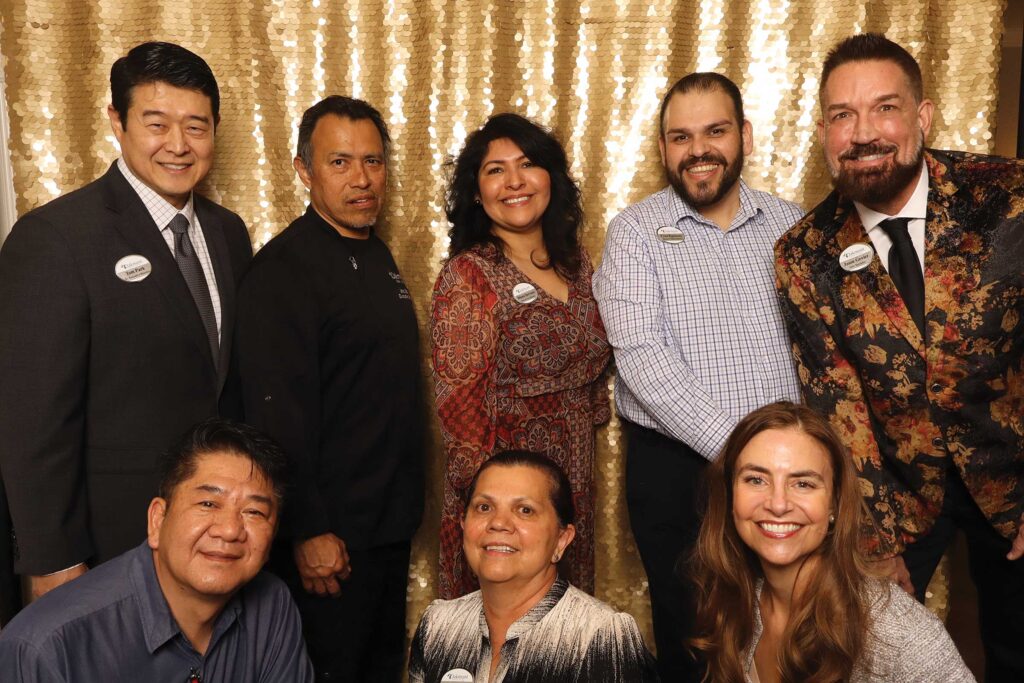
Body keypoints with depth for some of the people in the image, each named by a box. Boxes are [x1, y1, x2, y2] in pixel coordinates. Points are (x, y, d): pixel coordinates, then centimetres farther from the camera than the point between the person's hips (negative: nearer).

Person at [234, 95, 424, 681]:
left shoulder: (378, 256, 9)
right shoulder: (283, 269, -18)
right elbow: (277, 410, -22)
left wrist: (407, 501, 14)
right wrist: (309, 531, -22)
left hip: (391, 518, 8)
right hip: (330, 530, -8)